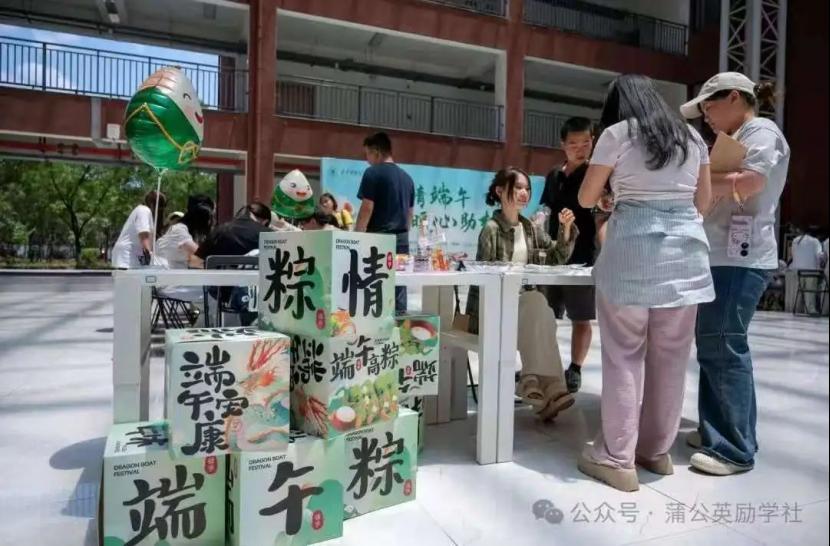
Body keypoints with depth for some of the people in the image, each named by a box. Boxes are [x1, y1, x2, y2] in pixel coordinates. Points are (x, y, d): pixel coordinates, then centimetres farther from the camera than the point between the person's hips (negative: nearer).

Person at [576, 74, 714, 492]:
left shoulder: (617, 133, 4)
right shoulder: (692, 137, 17)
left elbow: (586, 199, 7)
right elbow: (702, 201, 22)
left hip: (633, 250, -5)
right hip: (687, 249, 5)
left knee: (624, 355, 0)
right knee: (670, 356, 10)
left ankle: (617, 459, 5)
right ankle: (657, 451, 23)